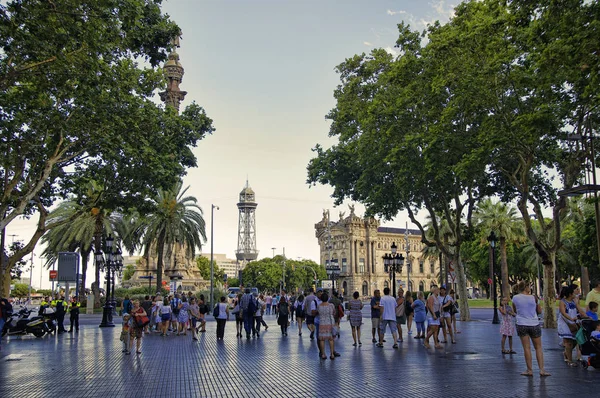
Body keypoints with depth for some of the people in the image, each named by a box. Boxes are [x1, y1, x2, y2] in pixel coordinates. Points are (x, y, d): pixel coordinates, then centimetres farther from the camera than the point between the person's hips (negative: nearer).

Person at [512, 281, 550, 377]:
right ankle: (542, 369, 7)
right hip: (534, 325, 0)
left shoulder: (515, 298, -3)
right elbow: (540, 311, 5)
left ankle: (529, 370, 6)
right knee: (538, 347, 10)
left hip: (521, 325, 0)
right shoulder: (533, 298, -6)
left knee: (526, 347, 4)